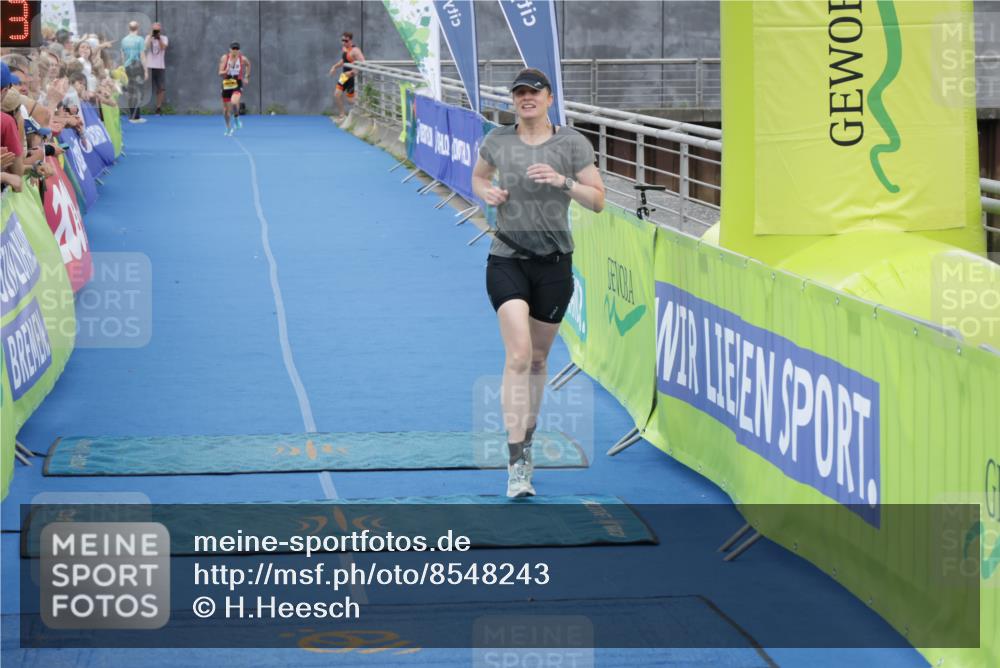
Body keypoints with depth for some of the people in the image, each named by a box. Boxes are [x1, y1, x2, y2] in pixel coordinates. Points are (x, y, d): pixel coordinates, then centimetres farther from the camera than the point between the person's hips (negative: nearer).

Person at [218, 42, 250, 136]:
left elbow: (248, 64, 21)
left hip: (238, 85, -2)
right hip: (226, 85, 2)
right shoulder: (224, 58, -5)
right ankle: (228, 128, 32)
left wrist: (246, 77, 17)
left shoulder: (243, 59, -4)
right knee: (226, 108, 9)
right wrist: (226, 71, -28)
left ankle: (236, 118, -1)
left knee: (234, 103, -30)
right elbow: (220, 73, -6)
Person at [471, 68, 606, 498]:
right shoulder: (497, 140, 2)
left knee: (538, 358, 13)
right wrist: (486, 192, -2)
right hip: (507, 260, -1)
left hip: (554, 263, 1)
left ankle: (526, 441, 35)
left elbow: (597, 200, -2)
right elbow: (478, 176, 22)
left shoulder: (571, 143, -2)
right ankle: (517, 465, -18)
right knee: (518, 354, -17)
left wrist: (563, 181, -20)